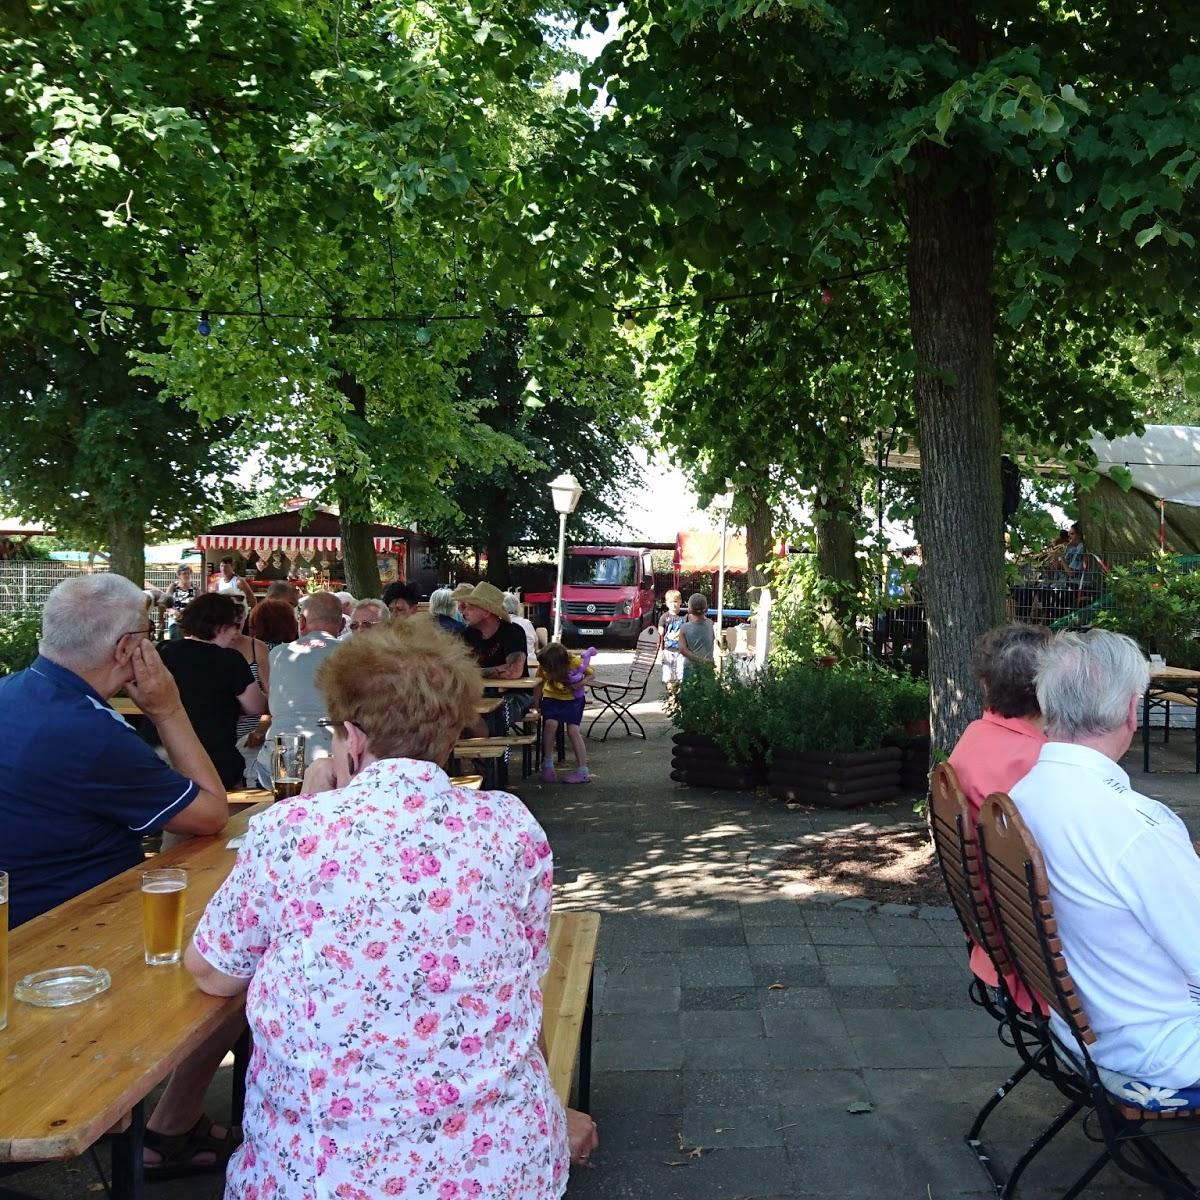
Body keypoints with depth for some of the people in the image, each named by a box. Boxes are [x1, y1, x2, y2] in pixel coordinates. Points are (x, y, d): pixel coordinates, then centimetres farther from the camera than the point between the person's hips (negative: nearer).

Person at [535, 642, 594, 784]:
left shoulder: (576, 662, -26)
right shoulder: (543, 666, -19)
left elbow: (591, 673, -9)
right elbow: (540, 684, -4)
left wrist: (581, 682, -28)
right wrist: (535, 707, -5)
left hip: (574, 698, -2)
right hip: (552, 697, 2)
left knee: (573, 730, -15)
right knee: (550, 724, -23)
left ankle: (583, 771, -7)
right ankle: (547, 766, -9)